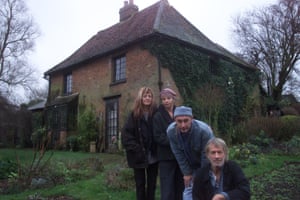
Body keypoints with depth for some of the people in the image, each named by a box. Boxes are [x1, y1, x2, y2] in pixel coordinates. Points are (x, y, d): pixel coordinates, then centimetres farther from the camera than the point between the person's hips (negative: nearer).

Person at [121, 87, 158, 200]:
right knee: (140, 184, 10)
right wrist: (135, 149, -15)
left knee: (152, 183, 13)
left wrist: (157, 149, -7)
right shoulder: (134, 115, -4)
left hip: (153, 156, 2)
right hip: (139, 156, -2)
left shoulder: (156, 113, -1)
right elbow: (126, 133, -9)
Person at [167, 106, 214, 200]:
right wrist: (187, 173, -6)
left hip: (205, 166, -3)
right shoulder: (171, 131, -23)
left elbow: (206, 156, -23)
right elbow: (178, 154, -11)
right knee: (188, 190, 3)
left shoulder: (204, 130, -34)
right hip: (190, 166, 3)